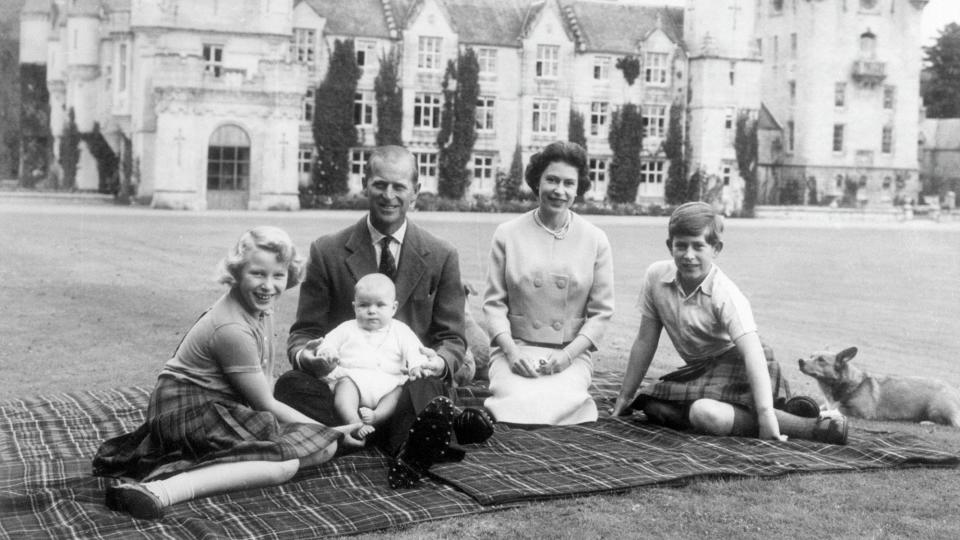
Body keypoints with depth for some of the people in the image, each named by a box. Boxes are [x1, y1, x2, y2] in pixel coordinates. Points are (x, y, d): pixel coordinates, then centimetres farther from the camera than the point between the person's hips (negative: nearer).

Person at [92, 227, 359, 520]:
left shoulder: (260, 305, 5)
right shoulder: (233, 329, -23)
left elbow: (263, 383, 8)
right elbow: (265, 404, -15)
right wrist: (327, 431, -7)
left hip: (223, 407, 10)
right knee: (284, 462, -27)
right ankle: (161, 491, -39)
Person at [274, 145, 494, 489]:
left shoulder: (442, 257, 8)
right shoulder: (327, 252, 6)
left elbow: (452, 339, 9)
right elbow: (304, 331, 7)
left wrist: (440, 363, -17)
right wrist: (304, 355, -19)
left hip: (412, 385, -3)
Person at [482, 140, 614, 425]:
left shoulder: (595, 240, 5)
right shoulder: (507, 234, 4)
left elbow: (601, 311, 4)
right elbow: (494, 302, 4)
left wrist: (567, 355, -9)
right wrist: (511, 351, -10)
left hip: (572, 354, 0)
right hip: (515, 349, 0)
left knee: (556, 403, -31)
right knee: (520, 403, -31)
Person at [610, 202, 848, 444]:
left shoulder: (726, 296, -23)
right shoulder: (656, 276, -8)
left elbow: (752, 353, -33)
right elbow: (645, 341, 2)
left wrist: (765, 414, -45)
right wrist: (625, 397, 6)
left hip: (737, 367, -8)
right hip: (701, 369, 8)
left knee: (706, 414, -34)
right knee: (651, 405, -14)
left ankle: (811, 427, -29)